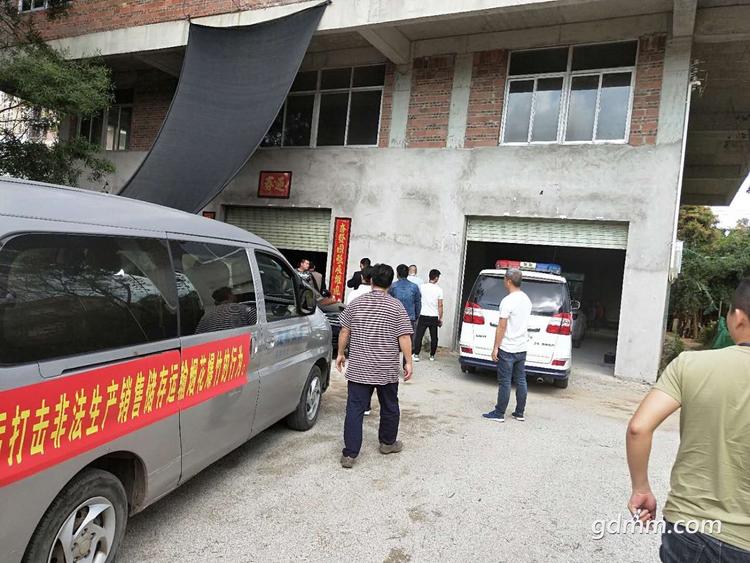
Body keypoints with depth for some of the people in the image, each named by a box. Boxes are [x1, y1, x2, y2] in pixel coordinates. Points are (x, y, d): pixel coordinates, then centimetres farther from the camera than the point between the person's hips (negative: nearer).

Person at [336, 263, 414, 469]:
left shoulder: (356, 303, 1)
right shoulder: (396, 306, -7)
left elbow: (344, 332, 5)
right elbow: (404, 337, -9)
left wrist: (340, 353, 17)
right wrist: (408, 362, -1)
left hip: (358, 368, 1)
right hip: (387, 370, -1)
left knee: (355, 409, 3)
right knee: (389, 407, 19)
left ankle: (349, 454, 0)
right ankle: (388, 443, 35)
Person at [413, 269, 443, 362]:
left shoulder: (422, 287, -3)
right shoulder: (439, 289, -4)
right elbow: (440, 305, -3)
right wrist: (440, 318, 5)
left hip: (423, 316, 0)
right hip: (434, 317, 0)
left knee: (419, 336, 3)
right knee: (434, 337, 12)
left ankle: (416, 355, -1)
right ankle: (432, 356, 17)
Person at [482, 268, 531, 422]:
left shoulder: (508, 301, -17)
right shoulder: (526, 299, 9)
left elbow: (502, 327, -17)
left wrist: (495, 348, -12)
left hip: (507, 348, -8)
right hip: (522, 347, 8)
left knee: (504, 382, -2)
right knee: (521, 381, 12)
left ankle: (499, 414, 5)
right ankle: (519, 413, 20)